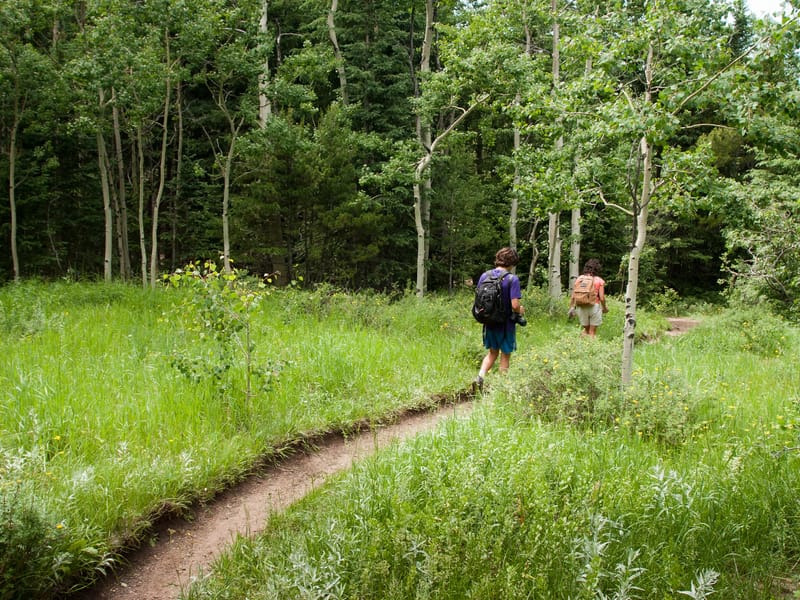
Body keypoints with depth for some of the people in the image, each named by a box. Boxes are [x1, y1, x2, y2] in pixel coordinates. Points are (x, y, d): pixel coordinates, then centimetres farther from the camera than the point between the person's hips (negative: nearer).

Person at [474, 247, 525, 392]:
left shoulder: (484, 276, -1)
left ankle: (480, 377, 2)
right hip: (506, 323, -5)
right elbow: (515, 305, -22)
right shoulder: (512, 279, -17)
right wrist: (520, 311, 0)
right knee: (505, 355, 12)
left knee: (492, 352, 21)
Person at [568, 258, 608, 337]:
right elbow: (602, 298, -8)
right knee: (592, 332, 7)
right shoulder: (599, 281, -3)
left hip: (581, 307, 3)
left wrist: (571, 308, 11)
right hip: (594, 306, -3)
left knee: (586, 330, 20)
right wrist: (604, 308, 9)